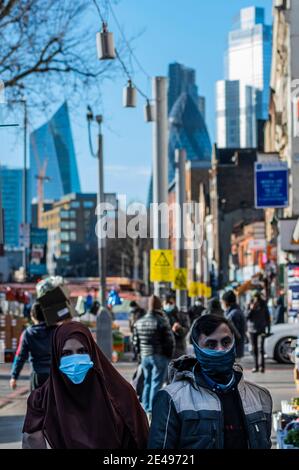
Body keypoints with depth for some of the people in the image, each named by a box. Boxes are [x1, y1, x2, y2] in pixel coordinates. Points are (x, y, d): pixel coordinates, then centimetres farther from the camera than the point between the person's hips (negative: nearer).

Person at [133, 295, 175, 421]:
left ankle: (146, 409, 19)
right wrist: (169, 355, 2)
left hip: (145, 356, 6)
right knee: (156, 383, -3)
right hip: (160, 356, -6)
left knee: (147, 383, 16)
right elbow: (170, 341, -11)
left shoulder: (139, 322, 6)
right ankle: (152, 411, -6)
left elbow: (135, 341, 11)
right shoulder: (162, 322, -13)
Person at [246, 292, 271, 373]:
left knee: (261, 347, -16)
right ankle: (256, 366, 14)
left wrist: (268, 329, 3)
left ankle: (262, 366, -17)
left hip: (261, 330, -2)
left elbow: (268, 318, 6)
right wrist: (251, 309, -18)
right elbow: (247, 317, -4)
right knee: (254, 349, 7)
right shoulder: (250, 305, 3)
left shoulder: (264, 306, 0)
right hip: (252, 330, 2)